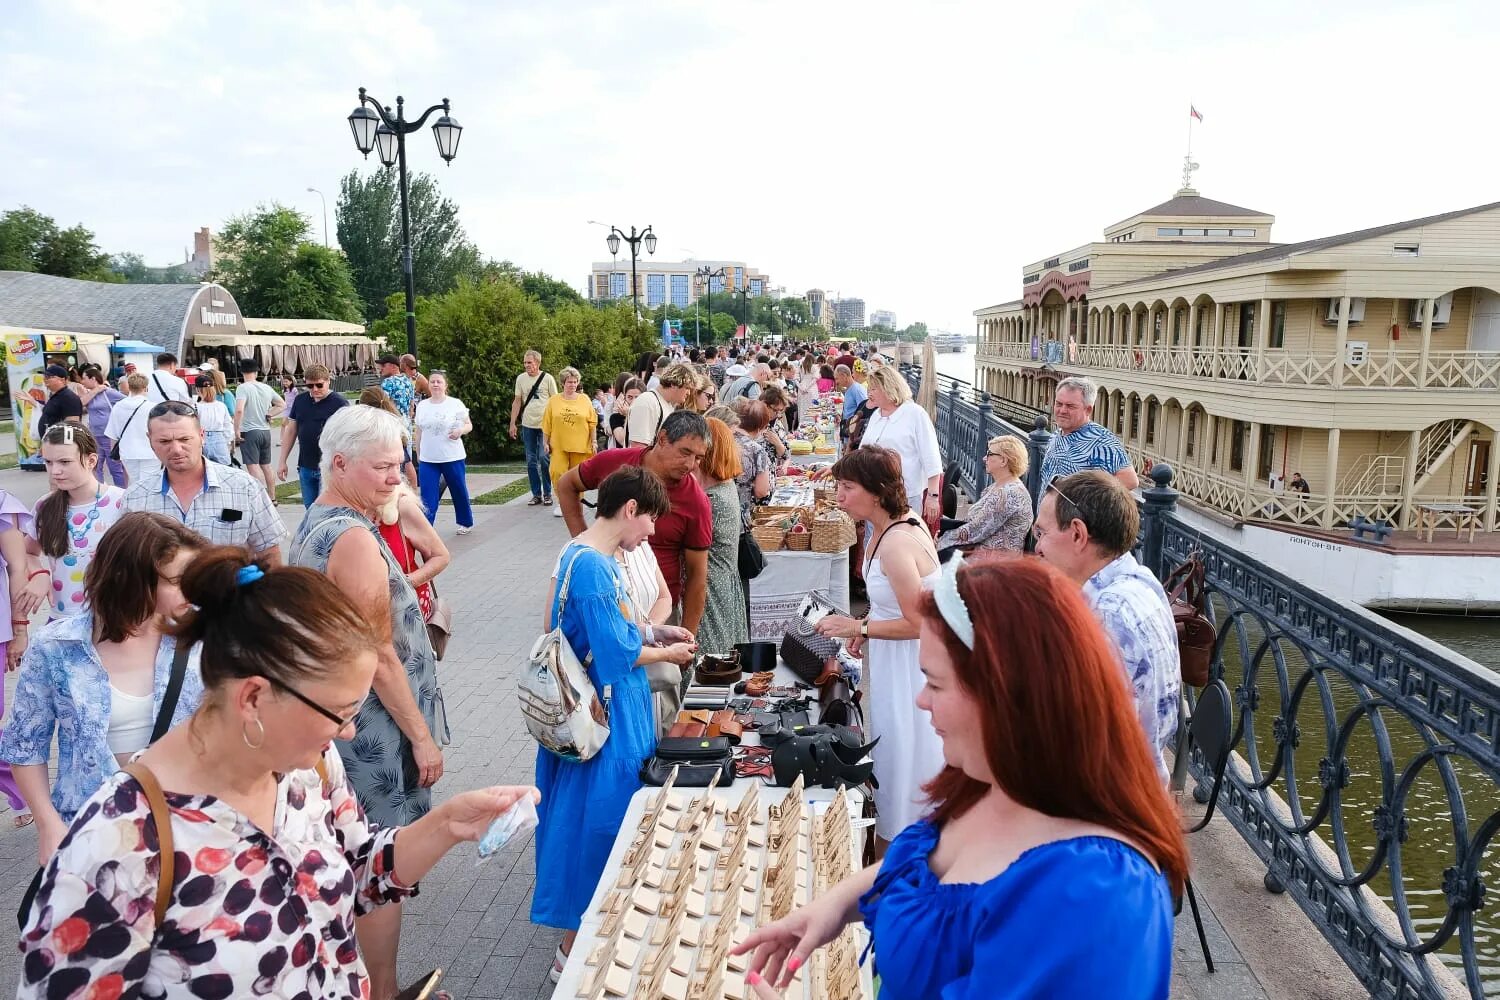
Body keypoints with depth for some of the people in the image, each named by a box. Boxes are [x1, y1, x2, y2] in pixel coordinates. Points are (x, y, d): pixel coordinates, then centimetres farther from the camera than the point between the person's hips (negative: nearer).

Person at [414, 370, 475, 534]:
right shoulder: (422, 406, 7)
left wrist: (460, 430, -21)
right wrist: (418, 455, 15)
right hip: (427, 460, 2)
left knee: (459, 492, 11)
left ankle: (466, 523, 31)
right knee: (428, 496, -5)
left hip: (453, 458, -2)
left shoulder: (456, 404, -4)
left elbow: (469, 425, 1)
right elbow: (419, 432, 14)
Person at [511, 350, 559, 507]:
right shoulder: (521, 379, 5)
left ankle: (547, 493, 6)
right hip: (528, 425, 4)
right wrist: (512, 423, 6)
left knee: (543, 458, -7)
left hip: (545, 424, -3)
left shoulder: (547, 378, -3)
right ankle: (536, 494, 14)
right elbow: (517, 401, 10)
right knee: (531, 461, 6)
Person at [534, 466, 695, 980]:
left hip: (605, 710, 10)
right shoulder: (593, 566, -25)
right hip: (606, 721, -10)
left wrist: (655, 631, 8)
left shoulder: (585, 553, 7)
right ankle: (574, 951, 20)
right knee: (596, 820, 3)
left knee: (596, 817, 21)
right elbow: (617, 653, -23)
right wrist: (667, 652, -8)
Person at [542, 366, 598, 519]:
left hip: (579, 445, 0)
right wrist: (545, 442, 2)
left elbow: (592, 423, 5)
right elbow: (547, 424, 4)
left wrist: (593, 441, 1)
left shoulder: (584, 400, 3)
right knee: (556, 472, -12)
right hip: (559, 445, 0)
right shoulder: (553, 400, 3)